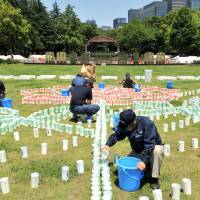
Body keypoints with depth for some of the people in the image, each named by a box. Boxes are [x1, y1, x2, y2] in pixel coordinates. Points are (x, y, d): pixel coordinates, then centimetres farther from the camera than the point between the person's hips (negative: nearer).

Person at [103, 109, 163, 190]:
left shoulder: (146, 123, -33)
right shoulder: (124, 125, -15)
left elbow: (149, 144, -38)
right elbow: (116, 135, -5)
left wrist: (144, 161, -47)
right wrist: (108, 144, -25)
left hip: (153, 147, -5)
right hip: (137, 151, 5)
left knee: (157, 150, -39)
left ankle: (154, 179, -19)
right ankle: (147, 166, 15)